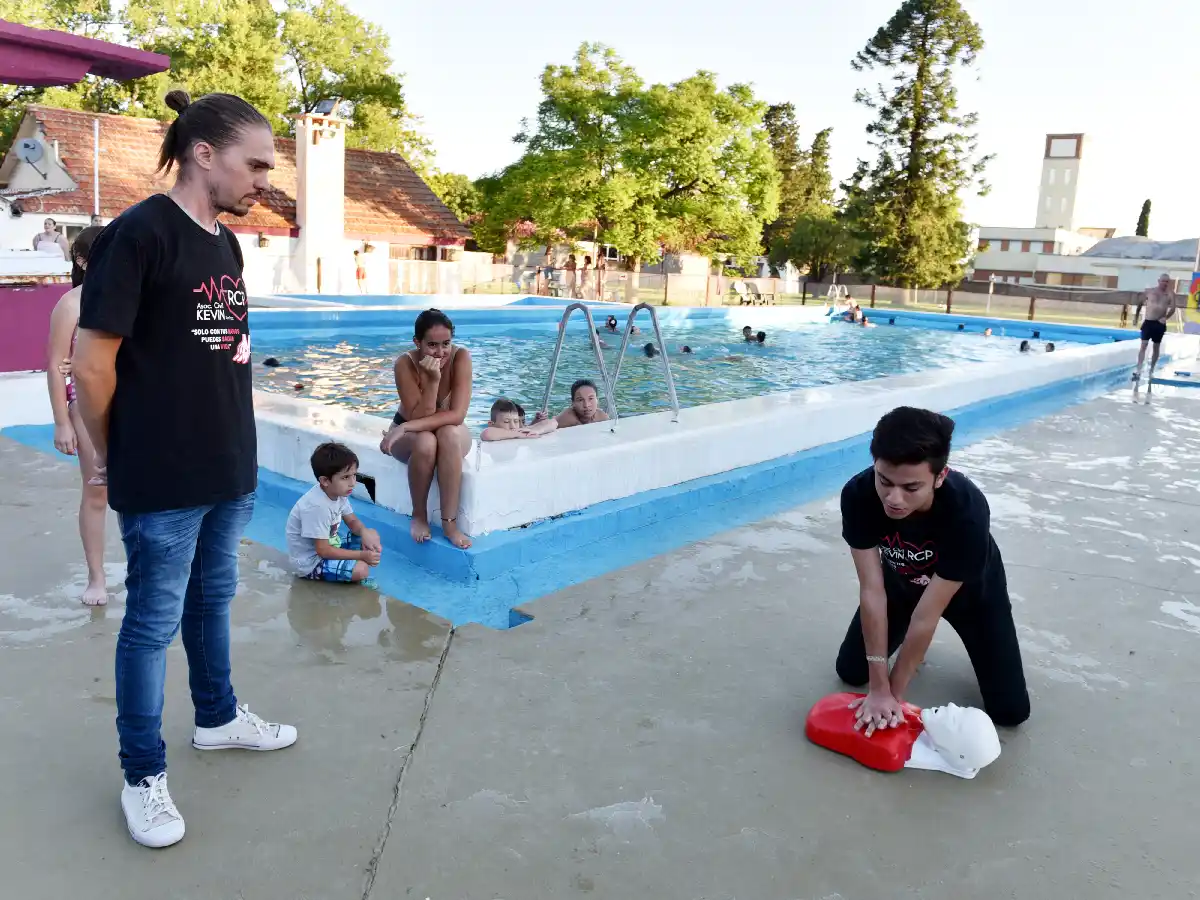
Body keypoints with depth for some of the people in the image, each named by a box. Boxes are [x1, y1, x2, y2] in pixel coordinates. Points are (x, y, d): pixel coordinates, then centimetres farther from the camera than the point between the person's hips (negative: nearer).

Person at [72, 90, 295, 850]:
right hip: (161, 476, -7)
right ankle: (145, 775, 23)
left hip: (229, 467, 8)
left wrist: (234, 446, 14)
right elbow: (92, 363, -15)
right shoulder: (139, 233, -16)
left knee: (213, 597, 22)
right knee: (154, 621, 6)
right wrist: (114, 454, -3)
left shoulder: (226, 244, 9)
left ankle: (219, 718, 41)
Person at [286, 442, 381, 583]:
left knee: (372, 535, 3)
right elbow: (323, 551, -28)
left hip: (329, 544, 9)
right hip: (310, 562, -9)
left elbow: (353, 521, 4)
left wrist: (364, 531, -20)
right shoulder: (317, 506, -32)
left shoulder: (338, 492, -7)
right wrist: (362, 555, -27)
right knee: (361, 569, -25)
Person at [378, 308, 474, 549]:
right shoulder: (405, 363, -24)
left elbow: (457, 415, -30)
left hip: (451, 433, 0)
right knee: (426, 442, -36)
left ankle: (450, 522, -28)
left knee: (449, 434, -36)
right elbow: (418, 417, -27)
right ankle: (419, 516, -12)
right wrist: (433, 380, -39)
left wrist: (405, 427, -35)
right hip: (411, 436, 0)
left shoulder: (461, 356, -24)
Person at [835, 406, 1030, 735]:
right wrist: (879, 688, -28)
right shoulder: (858, 494, -36)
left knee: (1010, 710, -4)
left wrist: (895, 694, -26)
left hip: (969, 587, -2)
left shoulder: (968, 512, -42)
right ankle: (904, 640, 28)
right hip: (902, 580, 2)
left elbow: (927, 614, -35)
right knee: (851, 671, 2)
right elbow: (872, 591, -30)